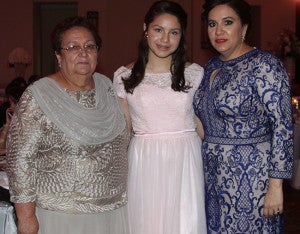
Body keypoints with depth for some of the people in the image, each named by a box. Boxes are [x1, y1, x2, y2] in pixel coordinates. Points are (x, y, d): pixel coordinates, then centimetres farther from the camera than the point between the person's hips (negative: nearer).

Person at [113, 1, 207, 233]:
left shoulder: (194, 73, 2)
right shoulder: (124, 76, 2)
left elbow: (201, 123, 9)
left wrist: (204, 164, 7)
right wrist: (120, 171, 10)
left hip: (185, 161, 0)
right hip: (143, 162, 0)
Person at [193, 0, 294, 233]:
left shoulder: (264, 65, -14)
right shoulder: (211, 66, 8)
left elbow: (283, 127, -16)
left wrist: (275, 186, -18)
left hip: (250, 176, -6)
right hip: (212, 175, 7)